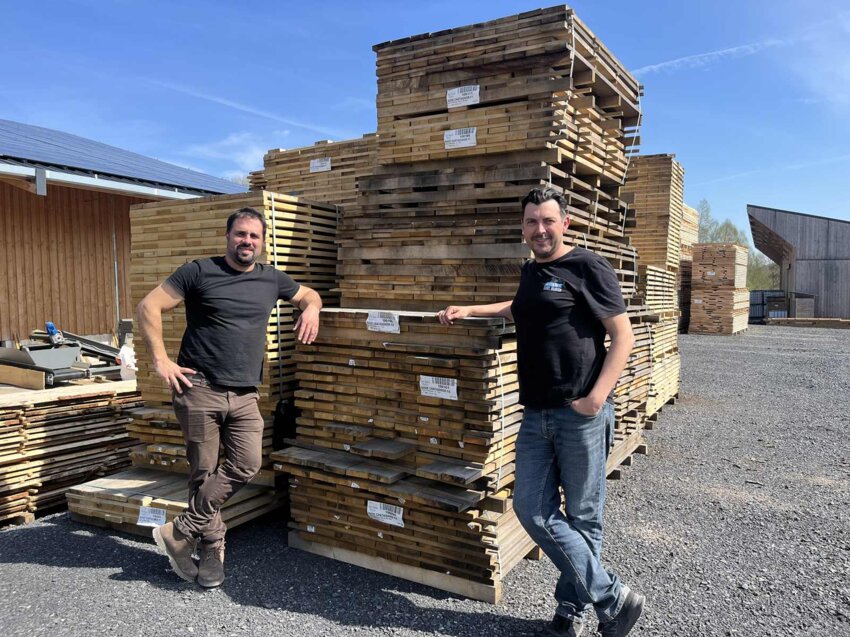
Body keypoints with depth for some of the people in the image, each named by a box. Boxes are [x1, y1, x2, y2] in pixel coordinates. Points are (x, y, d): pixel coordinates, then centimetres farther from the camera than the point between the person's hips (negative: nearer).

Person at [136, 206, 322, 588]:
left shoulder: (272, 280, 12)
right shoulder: (199, 272, -1)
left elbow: (309, 294, 29)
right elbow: (148, 307, -2)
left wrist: (311, 309, 5)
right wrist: (160, 361, -8)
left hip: (245, 395, 4)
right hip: (199, 388, -4)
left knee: (246, 466, -8)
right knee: (204, 472, 2)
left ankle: (181, 533, 8)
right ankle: (211, 550, 20)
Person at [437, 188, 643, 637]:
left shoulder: (587, 266, -6)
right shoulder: (530, 271, 15)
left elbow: (623, 337, -8)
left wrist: (596, 397, -18)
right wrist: (467, 310, 31)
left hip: (581, 415, -7)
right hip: (535, 416, 7)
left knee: (582, 518, 4)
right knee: (534, 511, 4)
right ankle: (612, 598, 18)